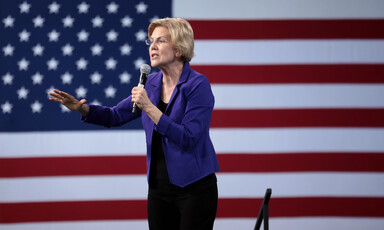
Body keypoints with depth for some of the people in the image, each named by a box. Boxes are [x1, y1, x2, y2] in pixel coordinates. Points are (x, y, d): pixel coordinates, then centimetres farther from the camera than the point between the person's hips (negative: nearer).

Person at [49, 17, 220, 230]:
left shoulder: (198, 85, -13)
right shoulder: (151, 83, 7)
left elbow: (188, 139, -21)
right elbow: (115, 116, 14)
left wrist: (148, 107, -25)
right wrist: (81, 108, -3)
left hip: (194, 188, -6)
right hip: (159, 187, 6)